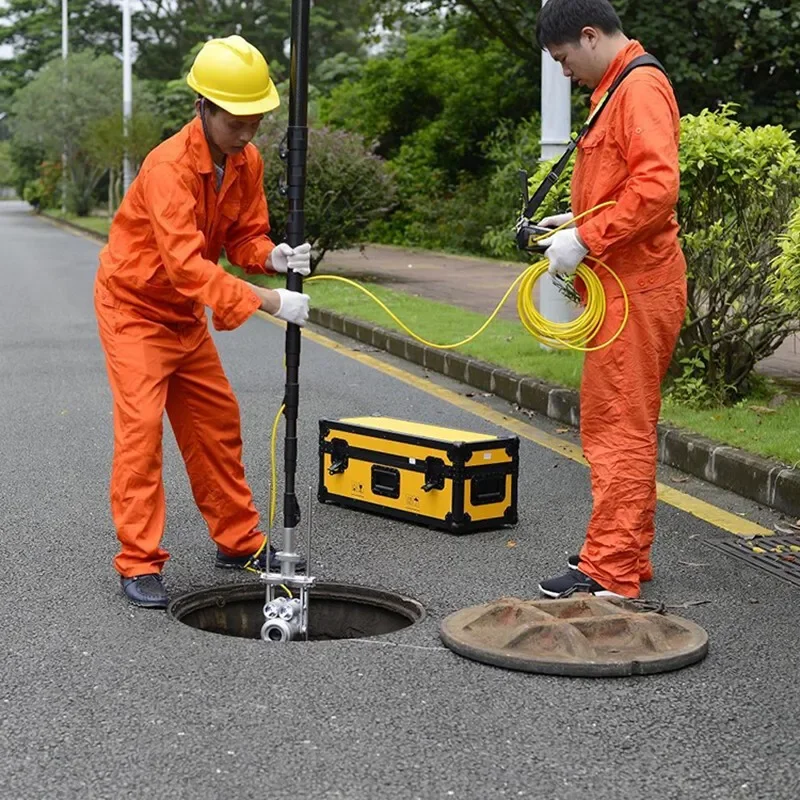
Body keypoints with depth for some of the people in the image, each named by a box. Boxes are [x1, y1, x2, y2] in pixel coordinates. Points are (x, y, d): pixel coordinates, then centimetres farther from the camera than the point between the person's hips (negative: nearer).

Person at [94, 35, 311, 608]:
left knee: (217, 423, 11)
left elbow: (245, 236, 2)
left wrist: (274, 256, -22)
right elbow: (187, 265, -40)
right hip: (133, 307, -8)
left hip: (185, 314, 8)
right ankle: (139, 563, -8)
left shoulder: (247, 161, -6)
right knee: (141, 425, -14)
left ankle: (240, 542, 23)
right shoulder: (169, 167, -31)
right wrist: (269, 301, -44)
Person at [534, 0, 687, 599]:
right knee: (623, 425, 16)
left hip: (637, 289, -11)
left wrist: (586, 239, -20)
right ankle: (628, 554, 25)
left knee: (619, 427, -8)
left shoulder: (640, 88, -13)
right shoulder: (618, 89, 20)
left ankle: (609, 572, -4)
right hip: (626, 285, 11)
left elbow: (657, 185, -24)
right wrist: (577, 222, 13)